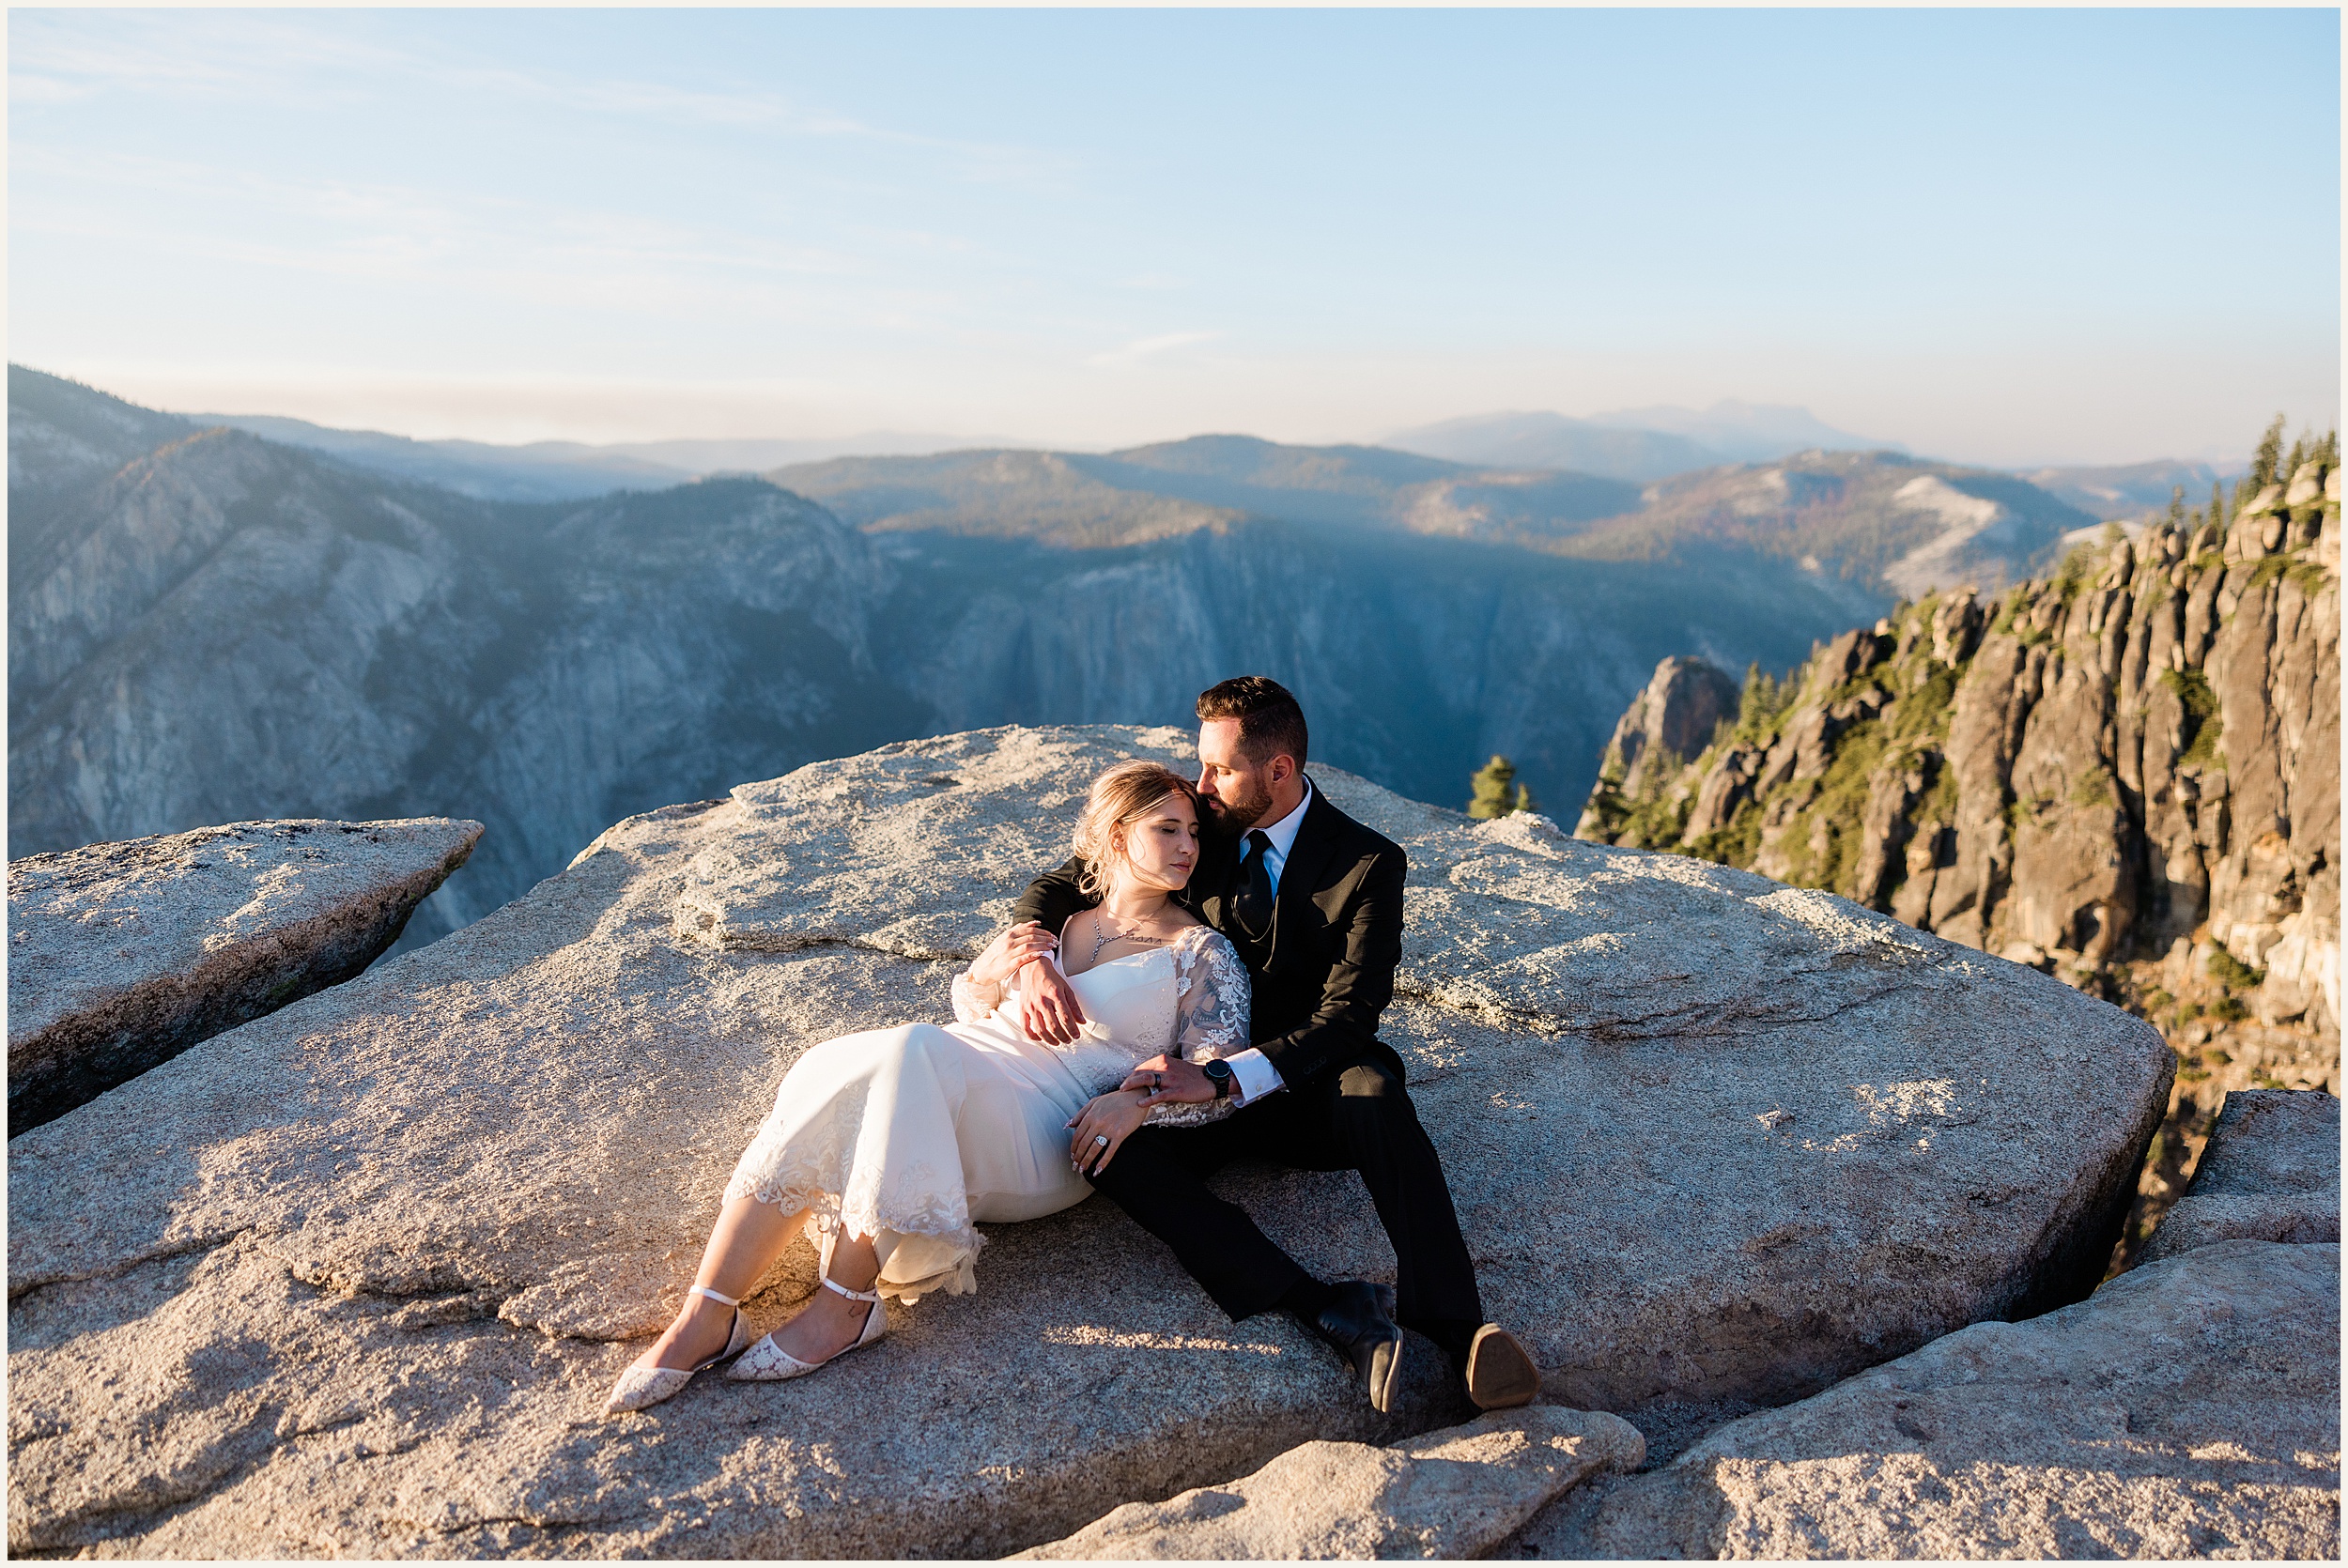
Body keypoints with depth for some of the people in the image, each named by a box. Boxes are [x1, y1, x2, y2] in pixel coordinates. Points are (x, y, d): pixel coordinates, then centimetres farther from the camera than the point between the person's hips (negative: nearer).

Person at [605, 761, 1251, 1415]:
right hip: (965, 1086, 5)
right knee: (830, 1074, -27)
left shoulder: (1201, 953, 9)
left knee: (907, 1057, -33)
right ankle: (704, 1317, -28)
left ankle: (845, 1304, -28)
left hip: (1054, 1139, -4)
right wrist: (985, 975, 1)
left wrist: (1138, 1100, -18)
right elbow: (968, 1011, 25)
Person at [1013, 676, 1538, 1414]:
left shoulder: (1368, 863, -11)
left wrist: (1223, 1077, -35)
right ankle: (1327, 1309, -36)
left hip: (1311, 1088, -3)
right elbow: (1057, 888, 6)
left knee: (1374, 1092, -39)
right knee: (1110, 1143, -29)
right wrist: (1033, 962, -18)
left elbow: (1346, 1020, -20)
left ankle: (1457, 1330, -38)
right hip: (1212, 1079, 3)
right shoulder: (1206, 829, 0)